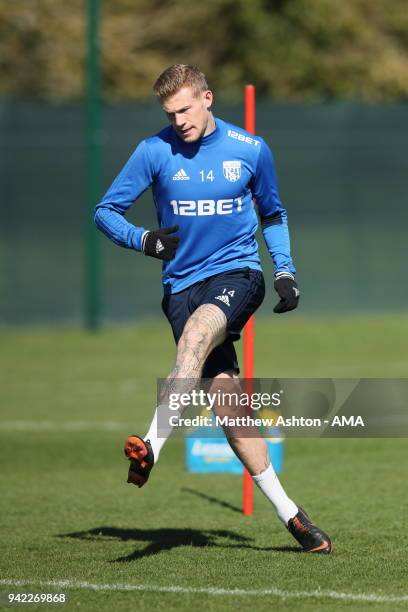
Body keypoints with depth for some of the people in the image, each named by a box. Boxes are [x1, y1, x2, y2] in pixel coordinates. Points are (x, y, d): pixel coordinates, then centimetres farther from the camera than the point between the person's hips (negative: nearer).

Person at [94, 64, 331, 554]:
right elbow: (105, 211, 5)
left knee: (196, 331, -34)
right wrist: (144, 241, -14)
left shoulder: (251, 150, 4)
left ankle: (152, 447, -46)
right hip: (183, 285, 1)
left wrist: (286, 272, 8)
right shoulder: (155, 151, 0)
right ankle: (288, 514, -3)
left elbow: (273, 215, 20)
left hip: (238, 274, -1)